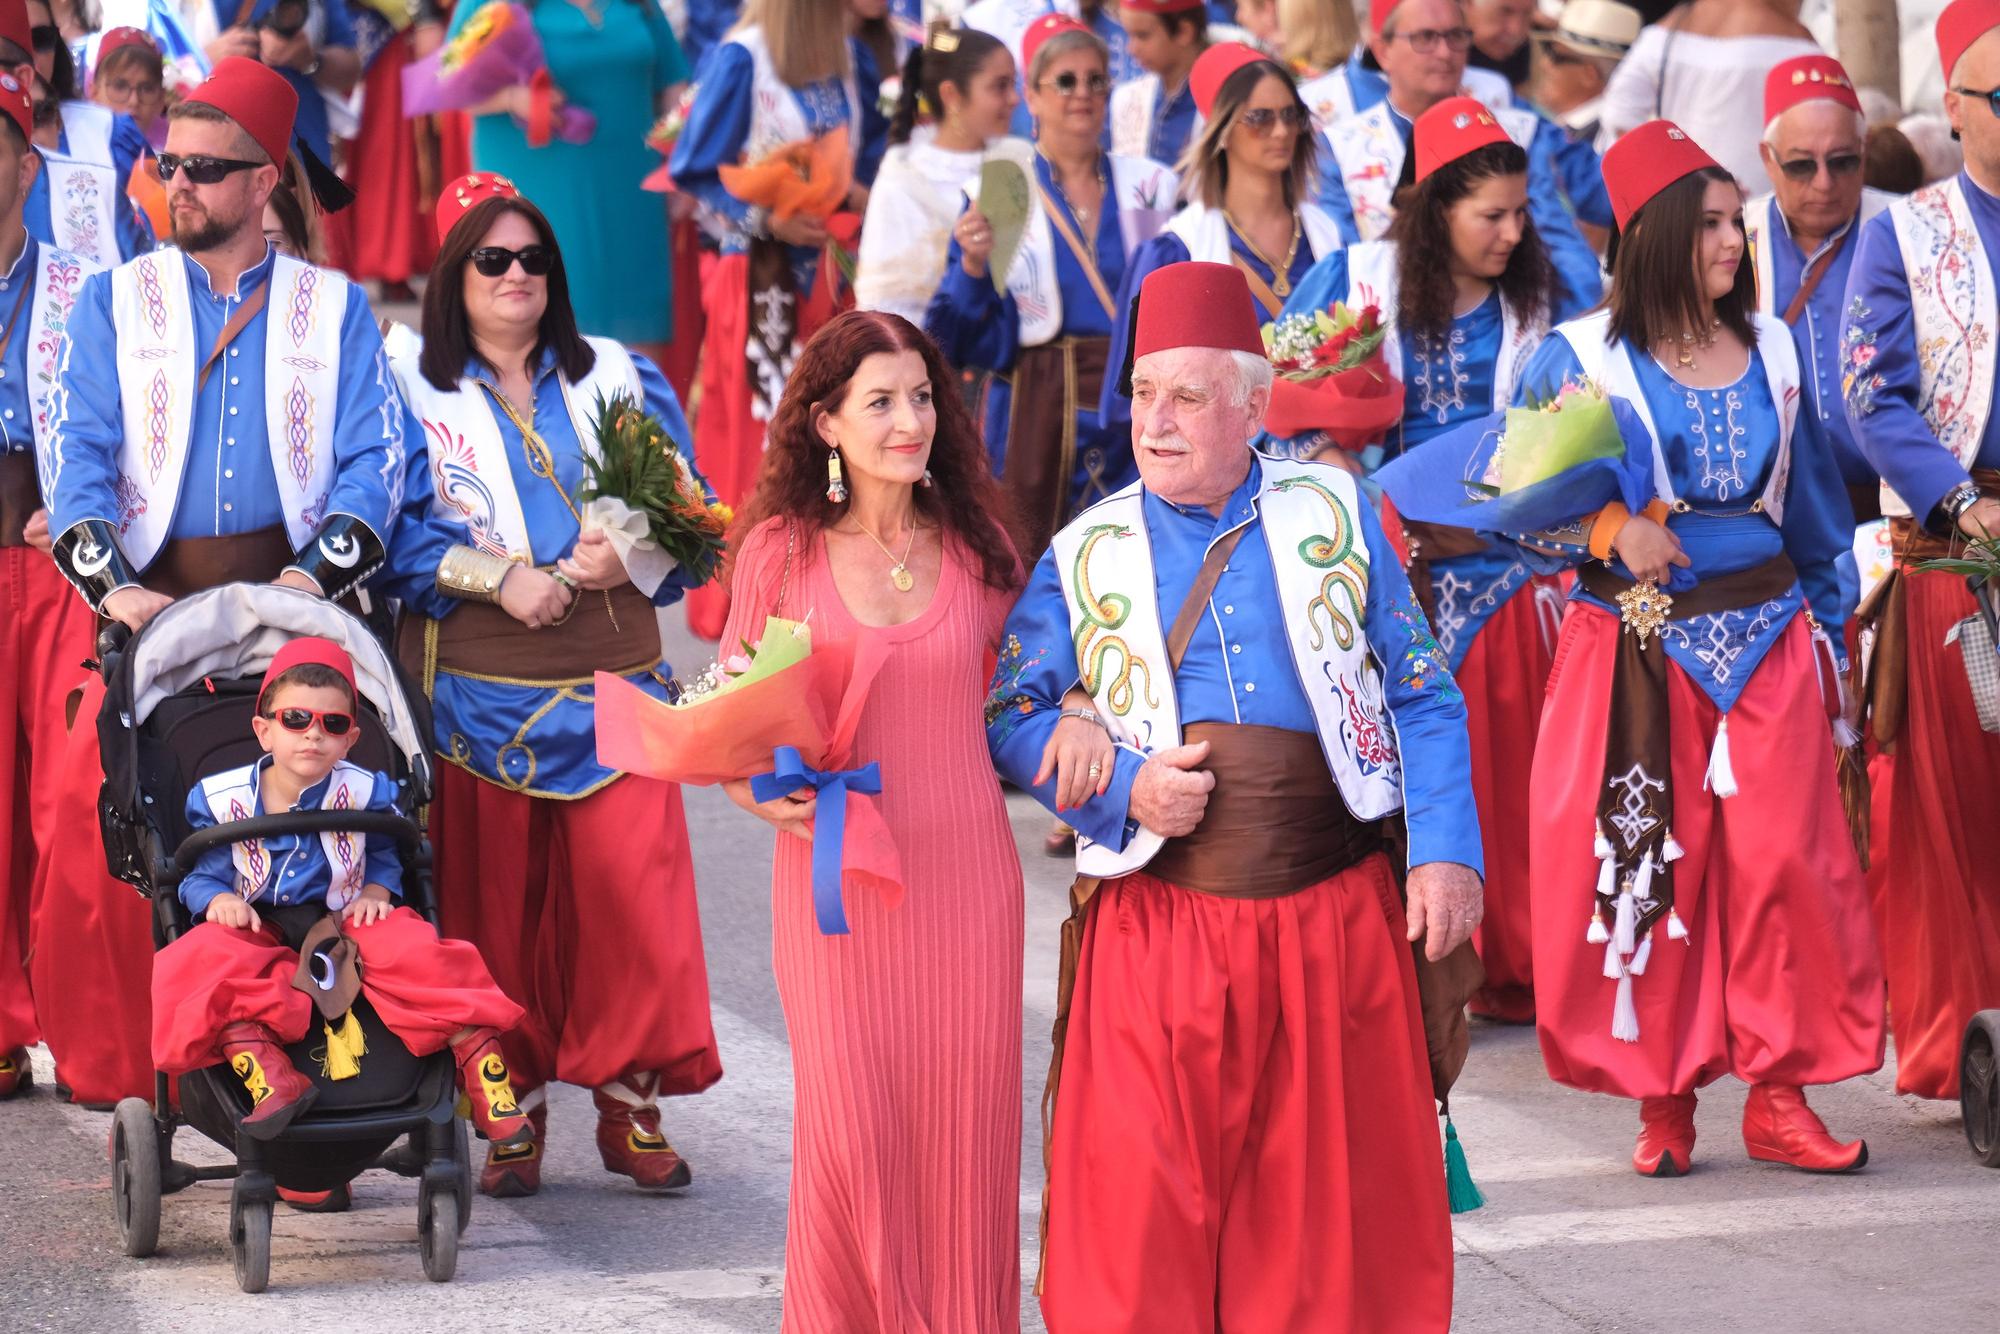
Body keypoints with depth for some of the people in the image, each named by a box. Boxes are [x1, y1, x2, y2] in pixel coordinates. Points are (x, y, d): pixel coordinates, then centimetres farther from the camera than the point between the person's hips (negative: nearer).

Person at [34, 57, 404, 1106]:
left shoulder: (334, 309, 11)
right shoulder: (114, 302, 13)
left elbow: (372, 460, 4)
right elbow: (77, 452, 4)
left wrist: (318, 572, -13)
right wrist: (109, 584, -12)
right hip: (151, 605, 1)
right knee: (91, 814, -11)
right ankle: (108, 1059, -2)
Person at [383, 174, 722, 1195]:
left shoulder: (621, 379, 12)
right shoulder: (413, 391, 5)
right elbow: (398, 533, -2)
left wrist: (626, 558, -10)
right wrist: (499, 577, -14)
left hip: (610, 683, 2)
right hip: (477, 688, -1)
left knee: (629, 889, -6)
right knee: (494, 898, 0)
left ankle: (631, 1106, 6)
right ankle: (512, 1111, 11)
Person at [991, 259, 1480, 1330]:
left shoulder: (1335, 516, 7)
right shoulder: (1083, 554, 7)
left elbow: (1423, 698, 8)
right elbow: (1012, 715, 5)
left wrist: (1446, 853, -3)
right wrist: (1123, 786, -12)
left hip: (1335, 919, 1)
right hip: (1159, 930, -1)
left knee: (1336, 1198, 6)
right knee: (1141, 1205, -5)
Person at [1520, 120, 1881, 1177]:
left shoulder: (1770, 350, 8)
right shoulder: (1578, 359, -3)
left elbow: (1812, 507, 15)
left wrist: (1828, 635, 14)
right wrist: (1610, 530, -17)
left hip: (1765, 644, 3)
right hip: (1634, 647, -3)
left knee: (1786, 861, -4)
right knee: (1643, 868, -1)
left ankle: (1778, 1093, 5)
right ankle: (1662, 1096, 12)